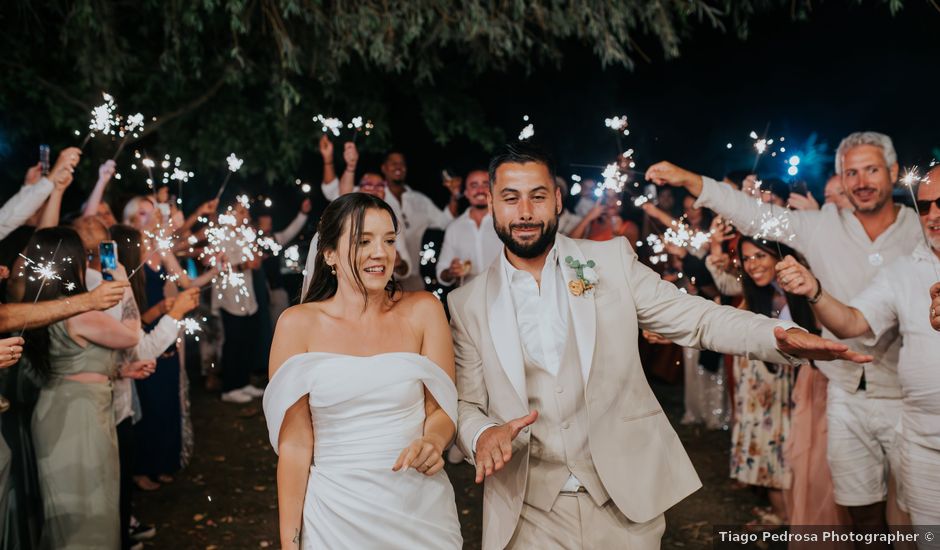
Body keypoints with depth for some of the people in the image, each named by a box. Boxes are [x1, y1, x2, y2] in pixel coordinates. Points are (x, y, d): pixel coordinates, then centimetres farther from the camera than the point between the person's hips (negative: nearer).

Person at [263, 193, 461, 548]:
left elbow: (441, 407, 0)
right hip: (335, 512, -1)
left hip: (421, 506, 2)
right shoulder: (298, 324, -5)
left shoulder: (423, 311, -2)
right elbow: (294, 442, -4)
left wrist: (432, 442, -23)